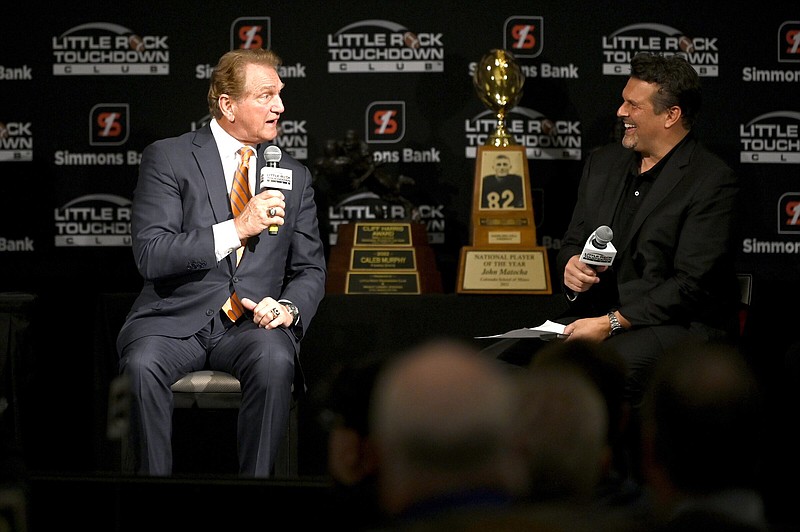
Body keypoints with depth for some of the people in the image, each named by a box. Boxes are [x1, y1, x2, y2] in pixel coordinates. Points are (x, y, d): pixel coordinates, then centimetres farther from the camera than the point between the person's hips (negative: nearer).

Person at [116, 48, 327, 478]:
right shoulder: (168, 159, 1)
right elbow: (149, 255, -10)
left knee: (275, 361, -33)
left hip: (254, 322, 2)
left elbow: (310, 269, 18)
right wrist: (236, 229, -18)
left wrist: (288, 307, -6)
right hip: (176, 319, -2)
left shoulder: (294, 176, 15)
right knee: (142, 365, -34)